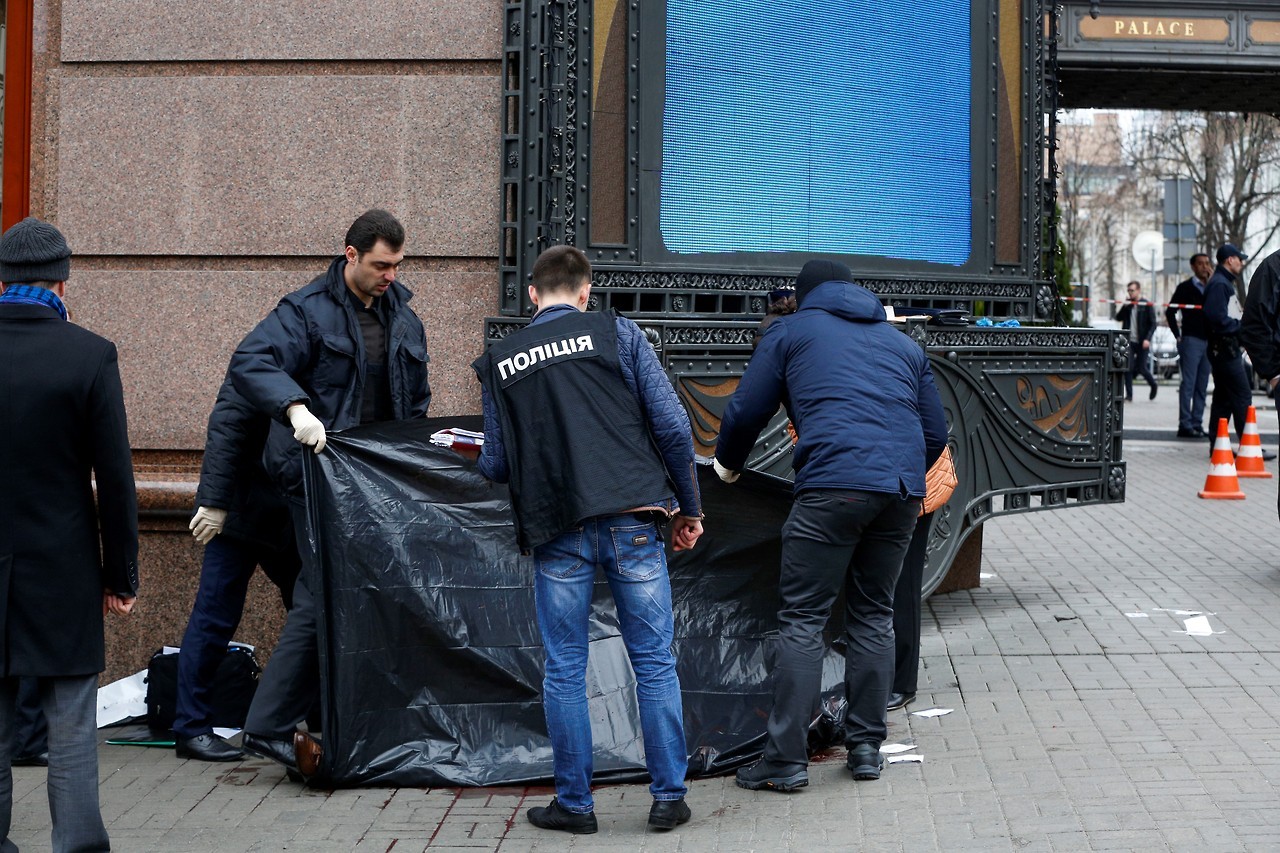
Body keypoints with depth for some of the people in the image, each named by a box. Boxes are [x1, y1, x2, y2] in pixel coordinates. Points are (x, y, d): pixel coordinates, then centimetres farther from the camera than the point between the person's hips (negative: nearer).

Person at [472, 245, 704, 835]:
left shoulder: (499, 361, 9)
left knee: (564, 670, 9)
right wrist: (689, 507, 9)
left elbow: (497, 466, 10)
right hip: (633, 520, -1)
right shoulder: (617, 333, 4)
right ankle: (668, 797, 11)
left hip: (557, 532, 1)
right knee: (654, 662, 7)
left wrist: (479, 457, 34)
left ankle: (574, 803, 14)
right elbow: (671, 425, -2)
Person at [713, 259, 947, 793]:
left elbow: (745, 413, 14)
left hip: (832, 487, -5)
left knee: (802, 620, -2)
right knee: (873, 615, 15)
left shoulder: (791, 331, 16)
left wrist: (727, 464, 32)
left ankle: (786, 759, -5)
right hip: (904, 489, 5)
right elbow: (936, 434, 26)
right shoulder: (903, 344, 27)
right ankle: (866, 746, 17)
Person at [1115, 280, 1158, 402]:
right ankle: (1129, 395, -1)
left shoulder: (1146, 305, -2)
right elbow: (1118, 317, 7)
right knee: (1128, 368, -5)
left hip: (1142, 342, -3)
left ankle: (1153, 385, 30)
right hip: (1129, 341, 3)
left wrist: (1147, 339, -15)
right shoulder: (1127, 304, 10)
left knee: (1141, 368, 2)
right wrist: (1124, 307, -8)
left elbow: (1152, 324, -4)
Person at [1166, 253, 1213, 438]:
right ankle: (1185, 425, -8)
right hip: (1191, 340, -5)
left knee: (1202, 386, 6)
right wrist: (1178, 336, -4)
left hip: (1208, 341, 6)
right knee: (1188, 384, -8)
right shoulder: (1185, 288, 2)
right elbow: (1170, 312, 0)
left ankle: (1197, 424, 10)